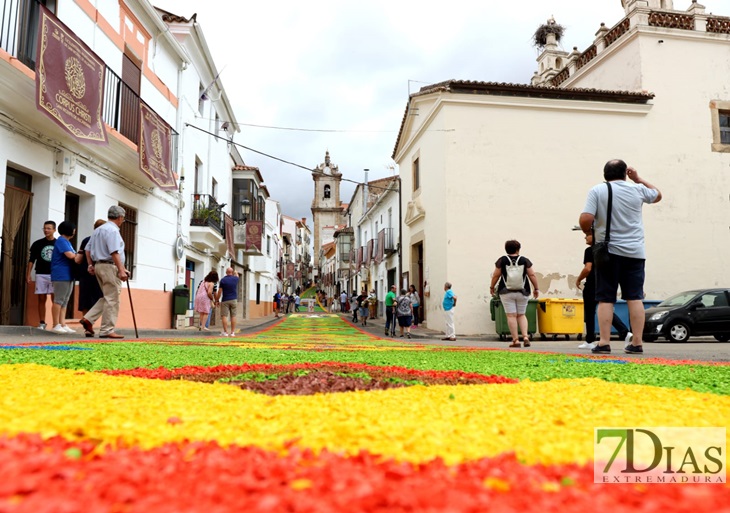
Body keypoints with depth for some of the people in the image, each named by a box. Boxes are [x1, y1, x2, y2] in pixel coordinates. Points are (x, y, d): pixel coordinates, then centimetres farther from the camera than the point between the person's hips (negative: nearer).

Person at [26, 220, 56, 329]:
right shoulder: (37, 244, 7)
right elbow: (31, 260, 8)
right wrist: (28, 274, 2)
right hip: (41, 275, 2)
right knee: (41, 299, 4)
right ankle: (42, 323, 10)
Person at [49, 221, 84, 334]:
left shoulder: (67, 242, 20)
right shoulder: (61, 241, -9)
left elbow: (75, 257, 16)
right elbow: (70, 255, -19)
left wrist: (77, 256, -5)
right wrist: (78, 255, 0)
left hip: (68, 276, 10)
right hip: (61, 275, -10)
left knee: (65, 301, 9)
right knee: (59, 300, -6)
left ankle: (63, 325, 11)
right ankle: (56, 325, -2)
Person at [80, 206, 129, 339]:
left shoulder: (98, 229, 18)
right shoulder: (113, 230, -12)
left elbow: (88, 249, 21)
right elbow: (114, 252, -20)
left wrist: (91, 265, 24)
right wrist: (121, 270, -22)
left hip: (98, 265, 10)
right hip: (110, 266, -10)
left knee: (107, 298, 17)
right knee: (112, 299, -4)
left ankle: (88, 319, 7)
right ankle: (107, 330, -2)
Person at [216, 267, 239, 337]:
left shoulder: (223, 280, -7)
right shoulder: (235, 279, 2)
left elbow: (220, 291, -7)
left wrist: (217, 300, 3)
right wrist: (235, 273, 50)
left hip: (225, 300, -3)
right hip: (233, 300, 3)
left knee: (224, 316, -2)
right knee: (233, 316, 4)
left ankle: (225, 332, -6)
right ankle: (232, 332, 3)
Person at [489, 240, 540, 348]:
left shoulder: (502, 260, -1)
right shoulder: (525, 260, 2)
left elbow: (496, 275, 0)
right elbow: (532, 275, 0)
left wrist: (492, 287, 13)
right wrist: (536, 288, 8)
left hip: (506, 292, -2)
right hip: (522, 292, 2)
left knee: (511, 316, -1)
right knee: (521, 315, 13)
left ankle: (515, 340, -3)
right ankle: (525, 336, -2)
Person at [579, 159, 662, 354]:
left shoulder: (597, 191, -3)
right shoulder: (637, 189, 6)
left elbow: (585, 219, -14)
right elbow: (658, 195, 28)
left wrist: (588, 232, 6)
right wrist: (638, 178, 29)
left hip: (608, 251, -2)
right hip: (634, 252, 2)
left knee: (605, 299, 0)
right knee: (635, 298, 4)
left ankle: (604, 342, -2)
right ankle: (637, 343, 6)